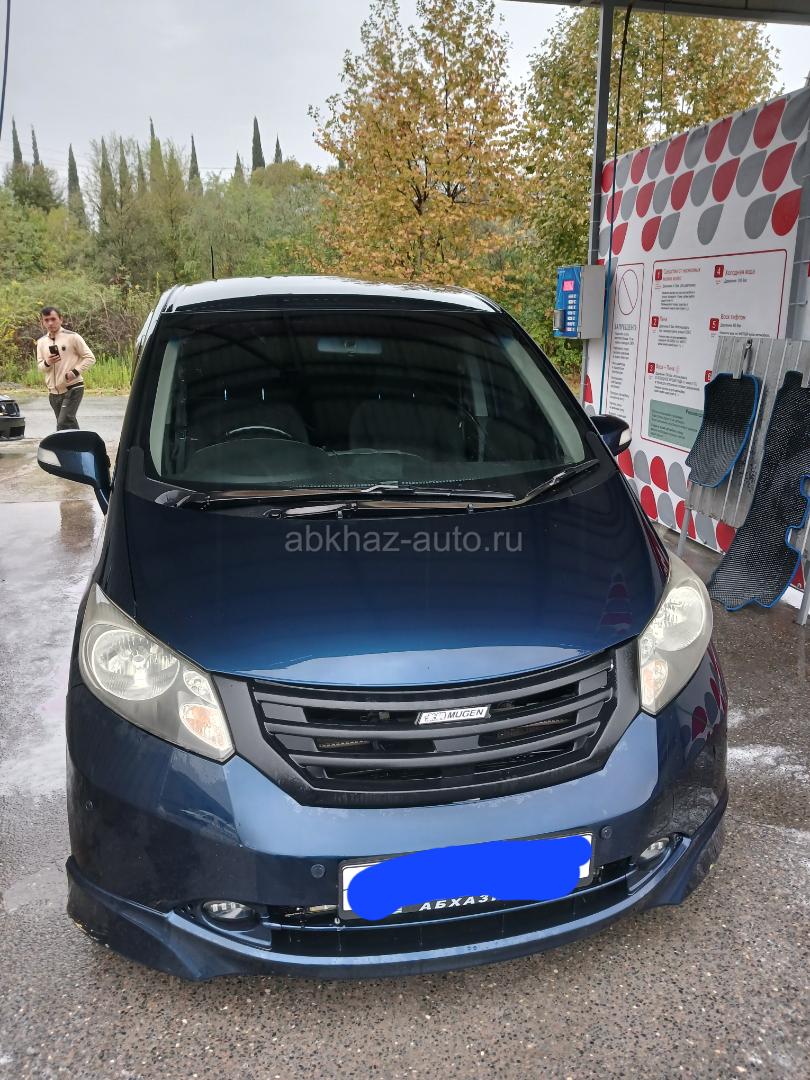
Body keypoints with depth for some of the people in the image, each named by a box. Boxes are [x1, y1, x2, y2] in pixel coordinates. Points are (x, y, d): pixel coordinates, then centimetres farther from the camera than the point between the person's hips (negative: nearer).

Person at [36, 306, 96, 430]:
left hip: (73, 389, -6)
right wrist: (47, 363, -10)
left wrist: (75, 372, -17)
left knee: (63, 425, -17)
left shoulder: (72, 337, -6)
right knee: (69, 425, 12)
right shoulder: (41, 342, 10)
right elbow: (39, 366, 13)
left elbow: (90, 358, -5)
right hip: (53, 392, 6)